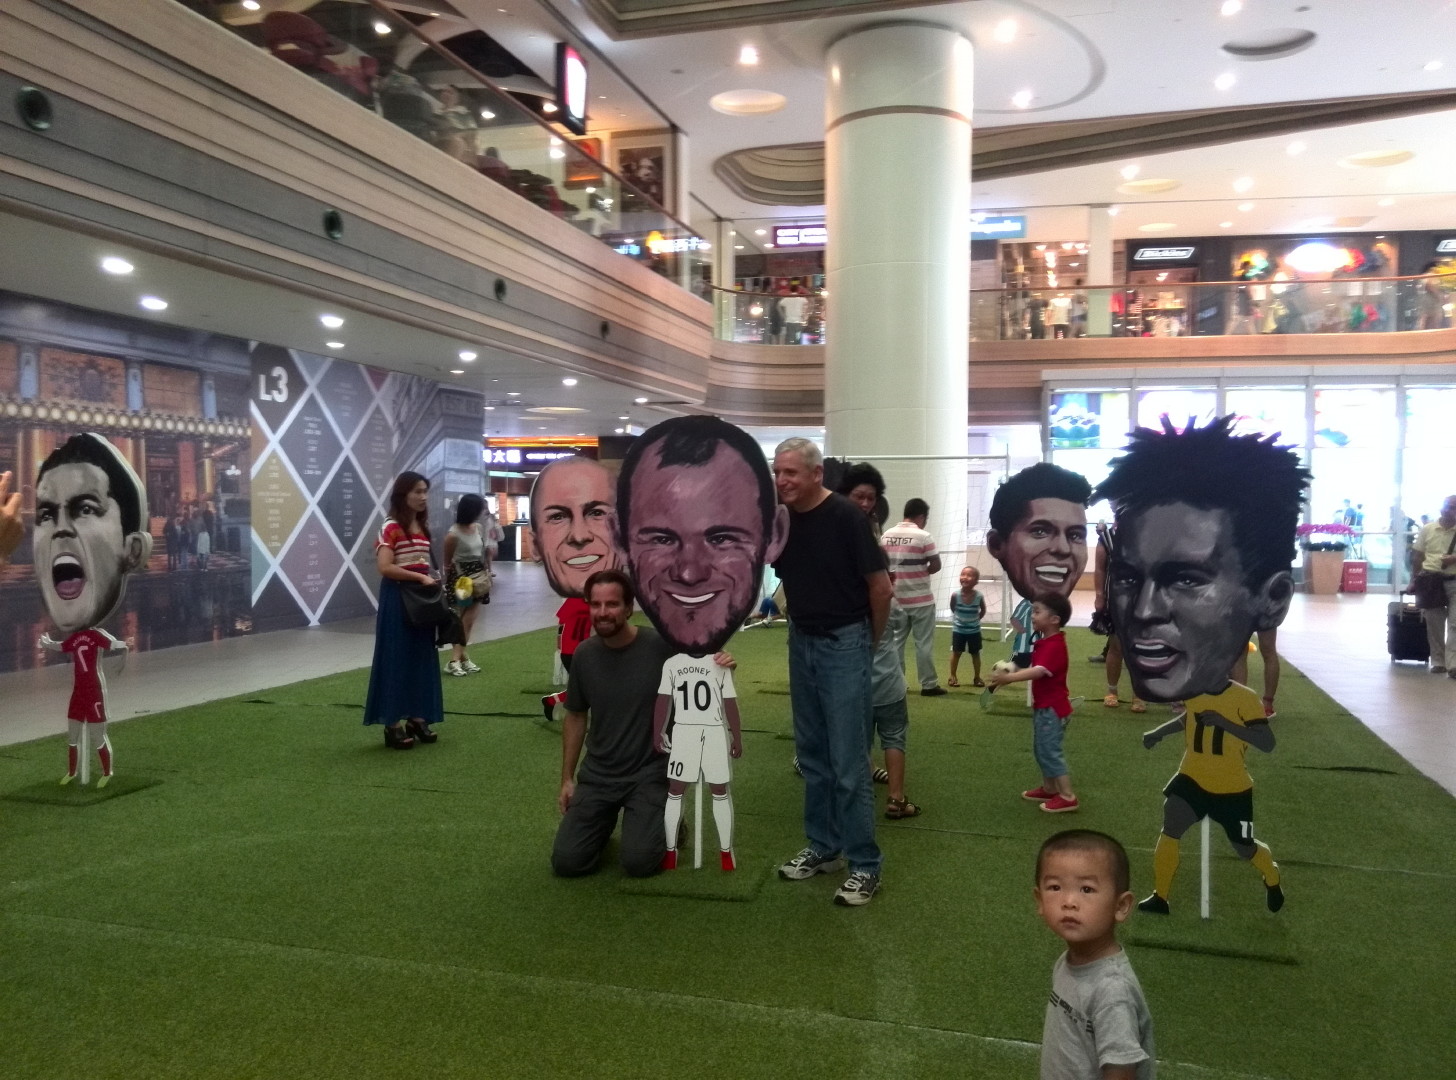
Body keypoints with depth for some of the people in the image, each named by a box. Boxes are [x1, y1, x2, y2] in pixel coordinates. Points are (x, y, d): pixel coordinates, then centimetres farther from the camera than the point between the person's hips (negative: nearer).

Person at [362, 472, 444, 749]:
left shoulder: (422, 527, 14)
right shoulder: (391, 527, -11)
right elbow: (384, 567, -20)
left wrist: (432, 581, 6)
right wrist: (420, 577, -17)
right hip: (399, 597, -8)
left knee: (421, 658, 9)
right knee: (396, 659, -4)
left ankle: (417, 718, 17)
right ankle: (393, 723, 2)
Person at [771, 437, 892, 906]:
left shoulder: (845, 516, -16)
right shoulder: (778, 518, 2)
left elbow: (881, 586, -10)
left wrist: (870, 643, -1)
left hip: (844, 644, -7)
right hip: (801, 641, 7)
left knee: (848, 761, -4)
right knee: (812, 755, 14)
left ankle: (864, 864, 7)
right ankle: (824, 846, 28)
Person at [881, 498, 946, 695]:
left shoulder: (886, 535, 4)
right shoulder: (924, 536, -12)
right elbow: (936, 565, -10)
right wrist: (921, 571, 6)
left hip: (896, 598, 5)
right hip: (921, 599, -5)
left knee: (896, 641, 12)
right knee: (924, 643, 2)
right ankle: (929, 684, 7)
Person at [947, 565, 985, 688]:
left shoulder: (979, 596, -18)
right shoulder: (955, 595, -18)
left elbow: (983, 611, 2)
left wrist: (975, 619, 1)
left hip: (974, 630, 1)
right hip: (958, 629, -1)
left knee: (975, 654, 12)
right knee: (956, 653, 8)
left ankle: (977, 677, 23)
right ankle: (952, 677, 18)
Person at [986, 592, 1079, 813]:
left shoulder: (1054, 645, -23)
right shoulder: (1044, 642, 10)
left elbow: (1038, 671, -36)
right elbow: (1033, 669, 16)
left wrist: (1008, 677, -46)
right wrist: (1008, 675, 6)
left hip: (1052, 708, -10)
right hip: (1043, 706, 10)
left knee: (1050, 751, -6)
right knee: (1041, 750, 18)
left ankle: (1068, 797, 0)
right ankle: (1049, 789, 30)